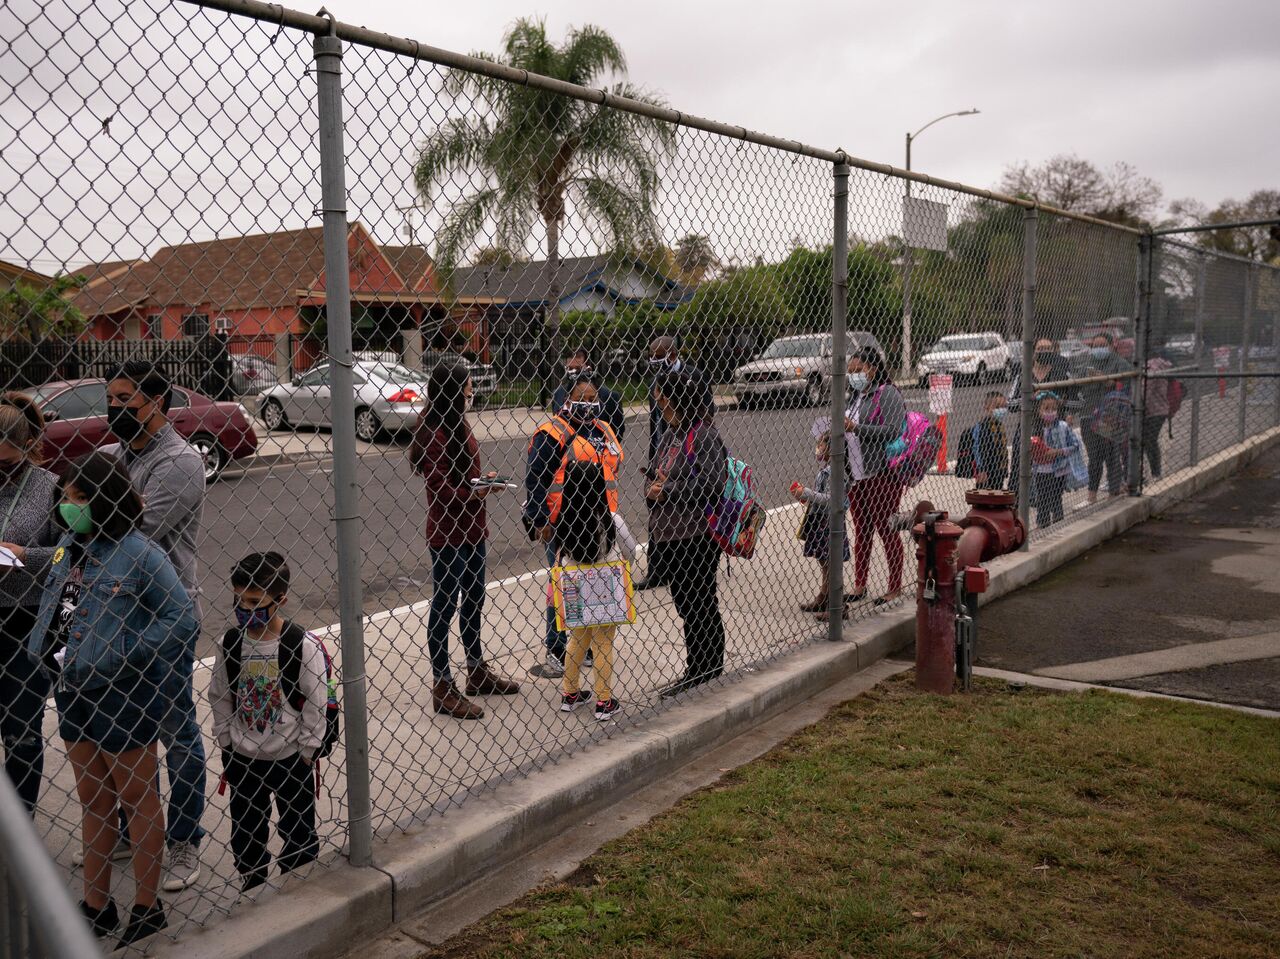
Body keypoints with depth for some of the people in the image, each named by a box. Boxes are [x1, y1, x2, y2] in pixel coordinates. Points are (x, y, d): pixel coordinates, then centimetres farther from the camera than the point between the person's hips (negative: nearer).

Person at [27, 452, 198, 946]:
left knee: (138, 800, 8)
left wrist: (123, 655, -21)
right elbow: (49, 606, 18)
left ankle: (147, 909, 24)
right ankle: (96, 906, 35)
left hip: (124, 697, -7)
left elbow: (183, 622, -20)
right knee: (94, 801, 19)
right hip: (73, 692, 7)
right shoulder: (69, 545, 3)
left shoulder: (140, 555, -19)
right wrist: (45, 651, 2)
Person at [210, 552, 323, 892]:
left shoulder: (303, 646, -18)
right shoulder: (229, 644, -8)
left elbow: (316, 703, -12)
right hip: (242, 759, 3)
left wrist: (307, 754, -9)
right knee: (245, 832, 18)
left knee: (298, 832, 13)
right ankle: (252, 887, 40)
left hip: (291, 758, -3)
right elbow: (220, 698, 3)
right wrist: (225, 744, 4)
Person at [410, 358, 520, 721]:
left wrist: (481, 479, 3)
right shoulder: (432, 433, -20)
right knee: (445, 606, 1)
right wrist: (477, 492, -20)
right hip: (447, 532, -10)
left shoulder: (458, 424, 9)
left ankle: (478, 672, 35)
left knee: (473, 599, 20)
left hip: (470, 528, 10)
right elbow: (440, 490, -24)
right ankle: (443, 689, 12)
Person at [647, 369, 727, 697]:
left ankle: (708, 675, 13)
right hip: (672, 534, 9)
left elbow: (713, 485, -23)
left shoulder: (704, 435, -15)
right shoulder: (671, 433, 12)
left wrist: (666, 491, -18)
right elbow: (657, 473, 22)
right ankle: (694, 674, 28)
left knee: (701, 606, 1)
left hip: (697, 536, -9)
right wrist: (653, 482, -1)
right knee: (685, 604, 16)